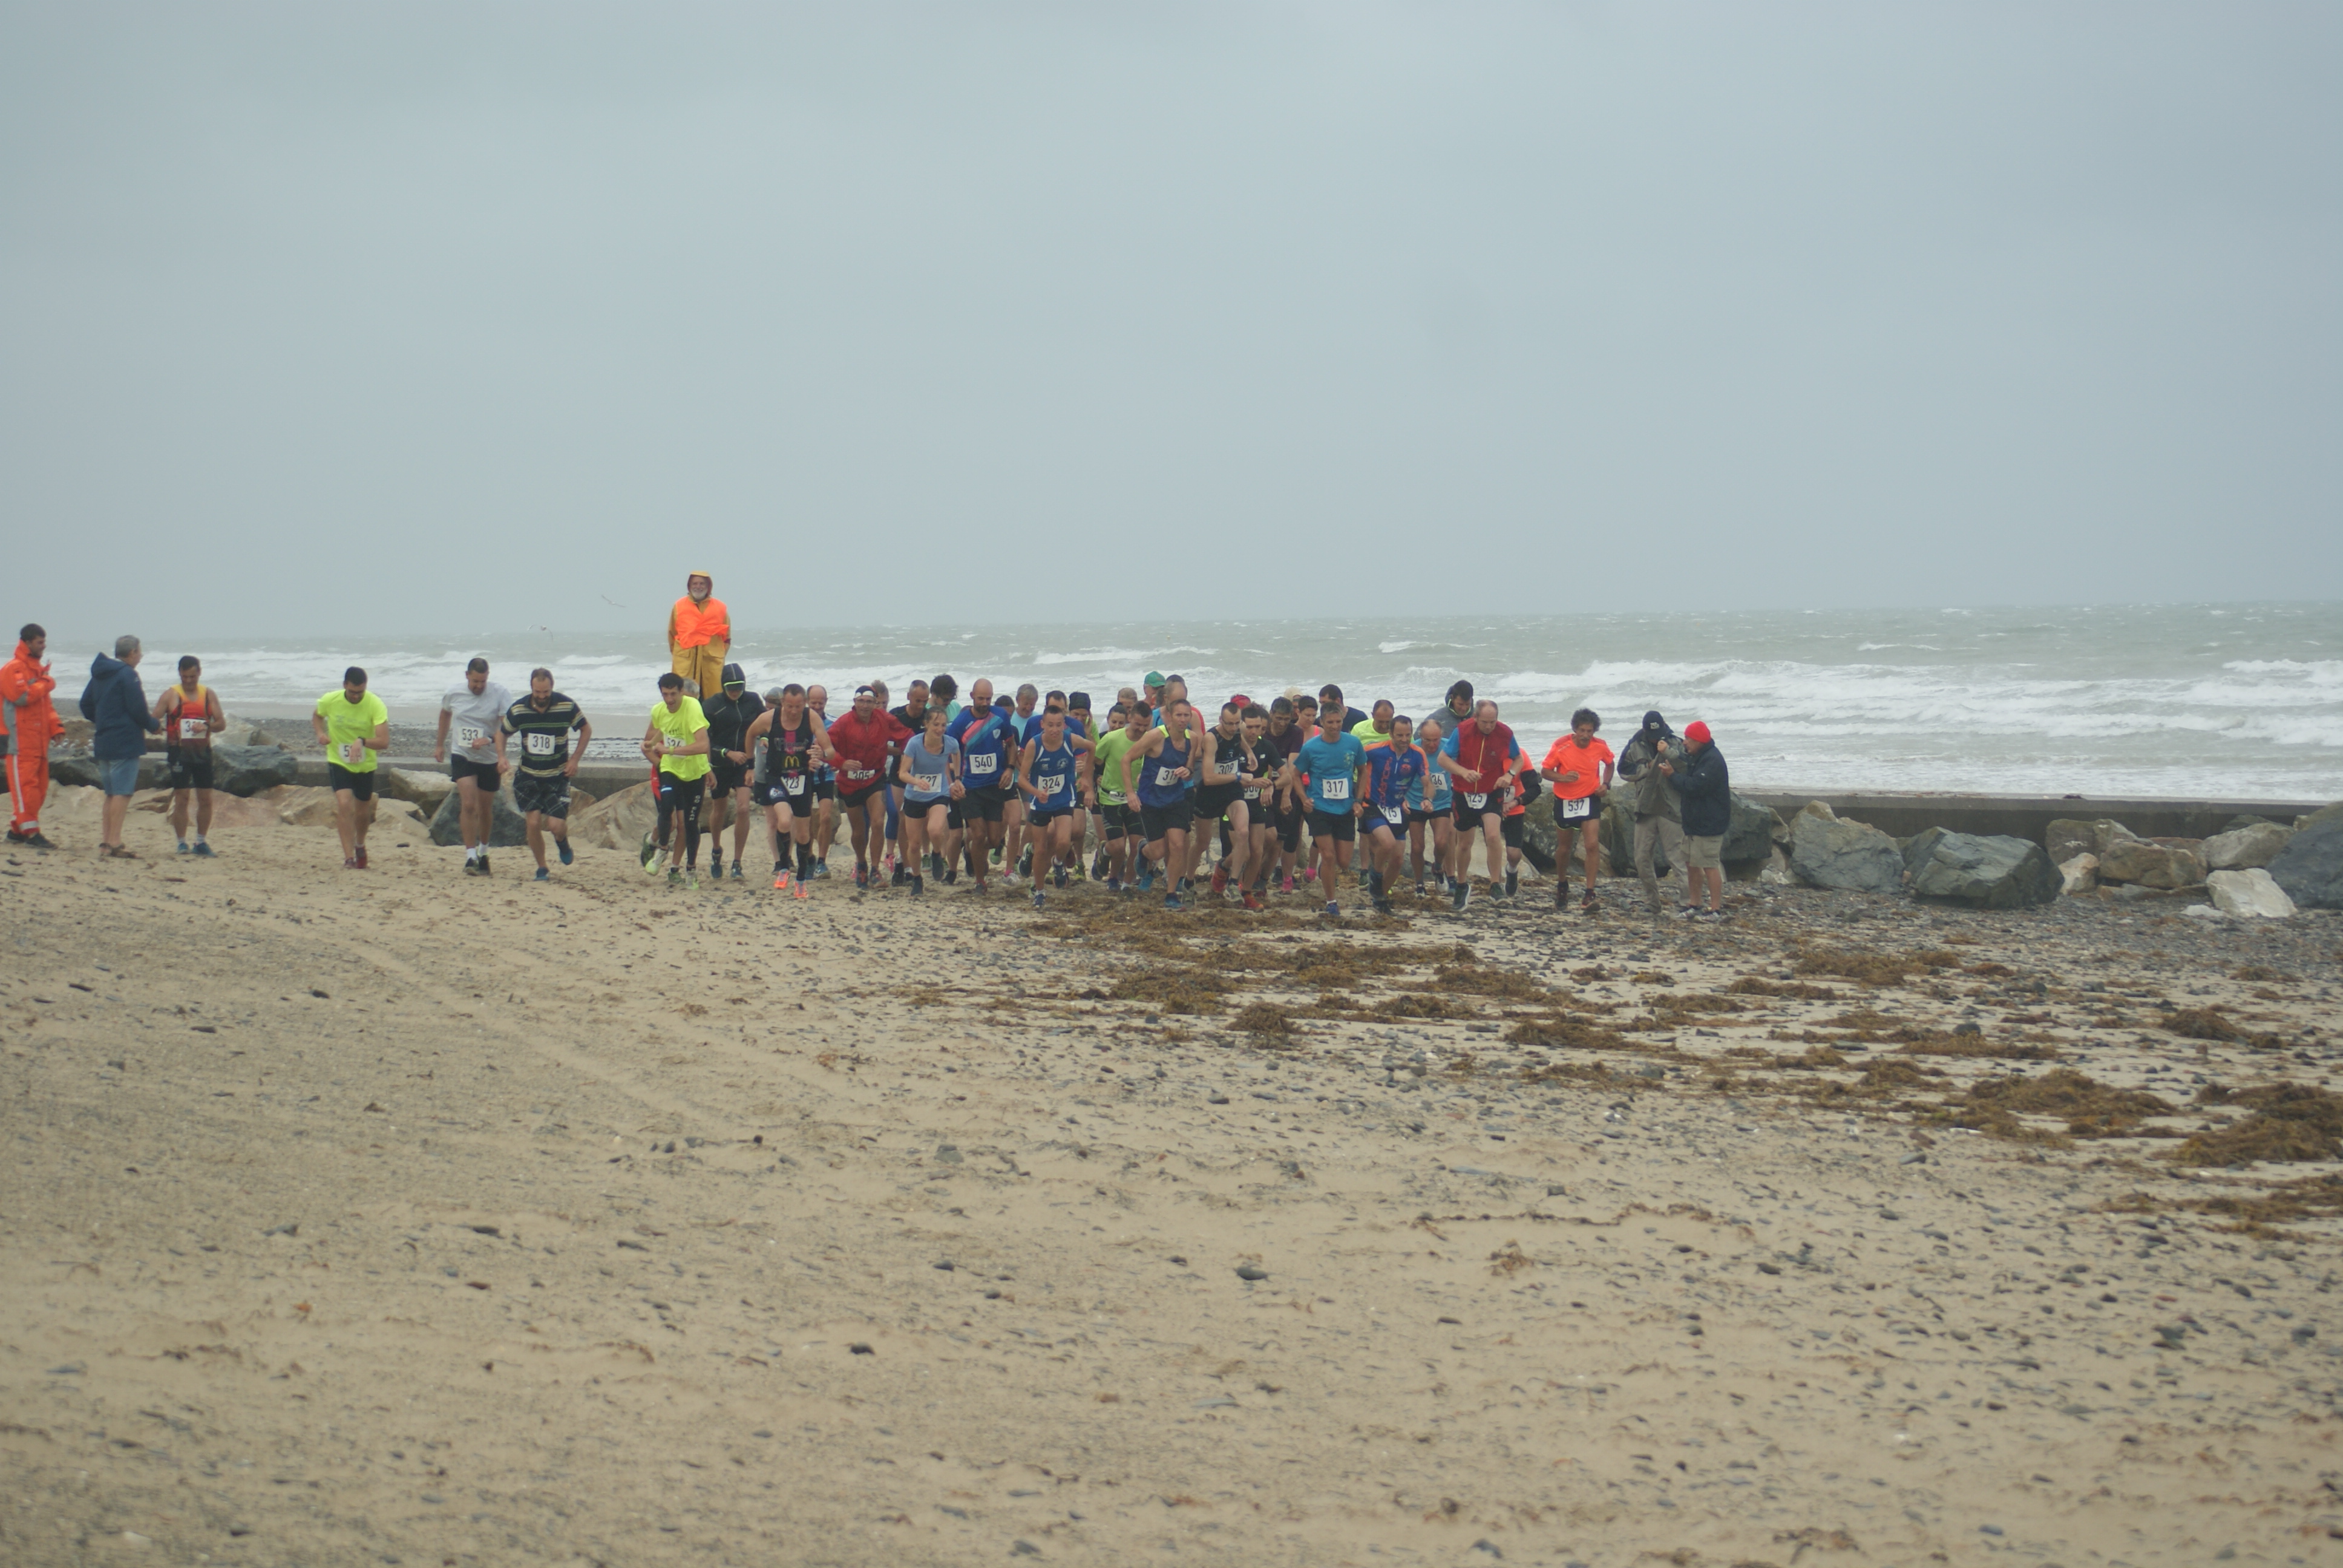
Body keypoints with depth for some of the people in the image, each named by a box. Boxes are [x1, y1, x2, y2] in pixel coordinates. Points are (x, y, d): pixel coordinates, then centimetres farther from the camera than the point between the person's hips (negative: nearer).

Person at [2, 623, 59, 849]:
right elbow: (21, 696, -23)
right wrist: (47, 684, -11)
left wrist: (55, 727, 10)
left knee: (39, 787, 9)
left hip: (38, 741, 9)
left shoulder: (38, 668, 20)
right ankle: (30, 832, -13)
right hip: (20, 740, -9)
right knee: (25, 785, -10)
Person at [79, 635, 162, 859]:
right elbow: (138, 710, -17)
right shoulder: (128, 675, -12)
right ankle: (114, 843, -14)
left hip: (103, 742, 9)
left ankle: (106, 841, 18)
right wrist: (154, 725, 0)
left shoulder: (99, 674, 13)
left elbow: (86, 705, 17)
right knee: (122, 793, -9)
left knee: (111, 793, 16)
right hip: (125, 743, -9)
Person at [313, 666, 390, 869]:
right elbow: (316, 716, 9)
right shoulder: (329, 701, -15)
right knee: (344, 804, -21)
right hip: (338, 762, -1)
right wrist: (321, 733, -12)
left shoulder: (375, 705, -21)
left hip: (366, 765, 1)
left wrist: (362, 742, -46)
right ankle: (349, 858, -20)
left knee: (363, 812, 15)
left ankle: (360, 845, 46)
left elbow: (384, 740, -27)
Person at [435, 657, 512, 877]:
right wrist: (440, 745, 24)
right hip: (463, 757, 0)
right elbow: (445, 715, 17)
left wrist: (489, 740, -37)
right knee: (468, 805, -16)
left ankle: (483, 852, 35)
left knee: (486, 809, 13)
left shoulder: (500, 695, -15)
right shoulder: (453, 694, -4)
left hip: (490, 760, 0)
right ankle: (471, 857, -15)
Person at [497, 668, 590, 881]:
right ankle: (541, 869, 13)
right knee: (533, 822, -7)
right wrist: (501, 758, -10)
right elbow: (501, 733, 8)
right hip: (528, 776, 1)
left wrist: (575, 759, -4)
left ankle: (563, 844, 28)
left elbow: (586, 730, 5)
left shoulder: (567, 707, -12)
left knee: (558, 825, -10)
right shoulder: (518, 710, -9)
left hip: (558, 776, -1)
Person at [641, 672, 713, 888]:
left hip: (695, 772, -2)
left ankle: (691, 869, 22)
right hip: (670, 769, 2)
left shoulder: (693, 708, -25)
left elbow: (703, 745, -36)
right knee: (667, 806, -25)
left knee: (691, 822, 4)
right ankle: (663, 851, -2)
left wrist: (670, 750, -37)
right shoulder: (658, 710, -8)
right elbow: (648, 743, 14)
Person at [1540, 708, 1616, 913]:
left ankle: (1590, 896, -16)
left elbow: (1609, 765, 14)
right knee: (1563, 848, 15)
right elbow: (1545, 771, -8)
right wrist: (1563, 777, -27)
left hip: (1590, 800, 0)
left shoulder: (1601, 747, -7)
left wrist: (1605, 783, -4)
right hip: (1564, 801, 0)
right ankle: (1562, 886, 41)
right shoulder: (1561, 746, -13)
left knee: (1592, 845, -17)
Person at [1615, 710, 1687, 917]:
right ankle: (1651, 903, 19)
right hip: (1645, 810, 4)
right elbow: (1624, 769, 5)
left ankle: (1685, 900, -8)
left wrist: (1669, 753, -21)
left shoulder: (1676, 744, 0)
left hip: (1670, 809, -4)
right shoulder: (1635, 746, 7)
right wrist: (1646, 768, -5)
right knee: (1642, 859, 8)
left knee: (1676, 857, -8)